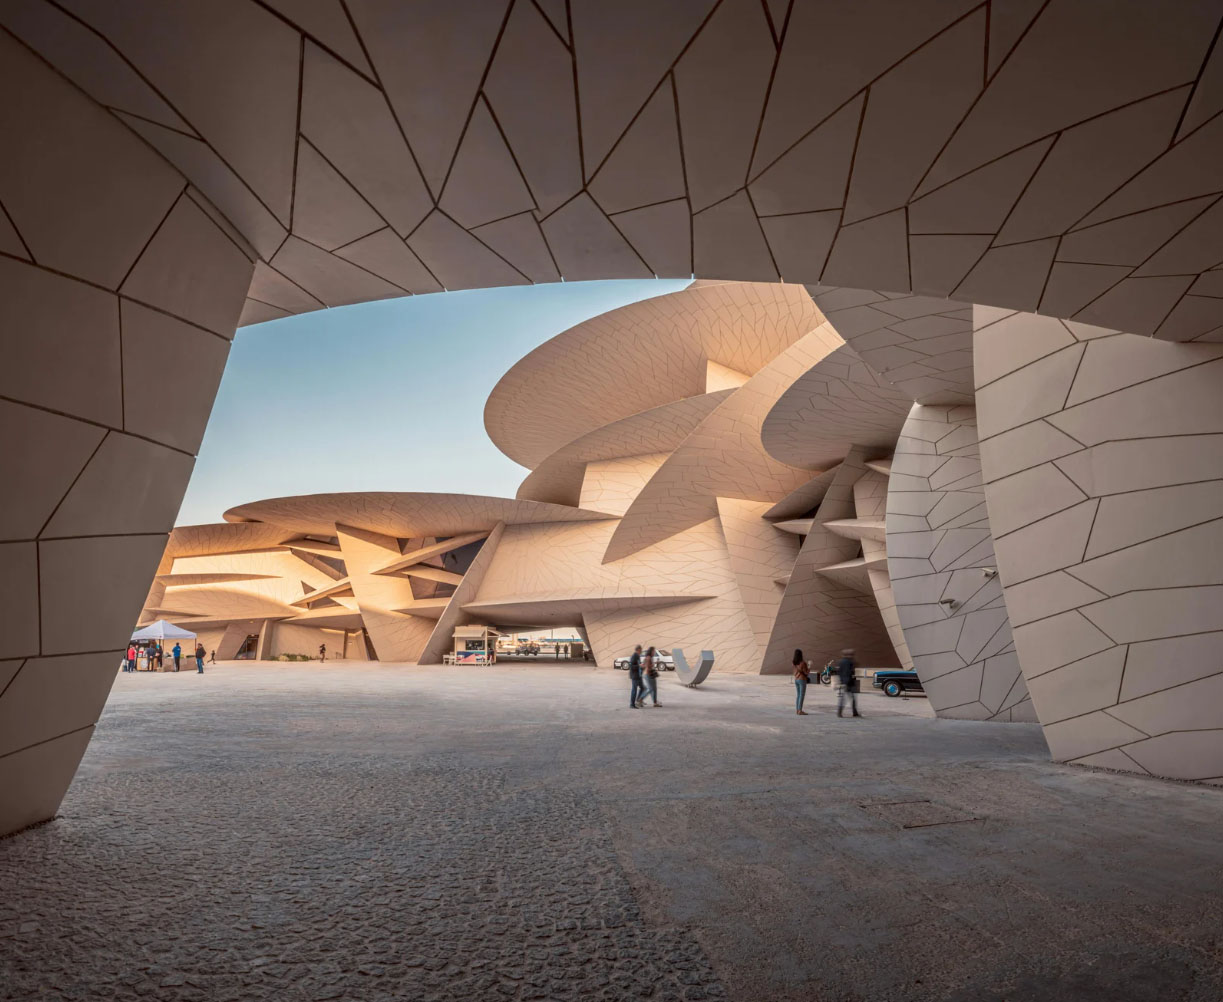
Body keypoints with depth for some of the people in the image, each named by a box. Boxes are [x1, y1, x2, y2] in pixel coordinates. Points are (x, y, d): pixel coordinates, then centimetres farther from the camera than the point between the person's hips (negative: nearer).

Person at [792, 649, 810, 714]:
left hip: (796, 680, 7)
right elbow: (806, 673, -13)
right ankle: (800, 711, -7)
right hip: (802, 680, -7)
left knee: (798, 695, 14)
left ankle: (797, 710, 16)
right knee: (802, 695, -5)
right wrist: (809, 667, 1)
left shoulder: (794, 663, 0)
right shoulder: (803, 663, -17)